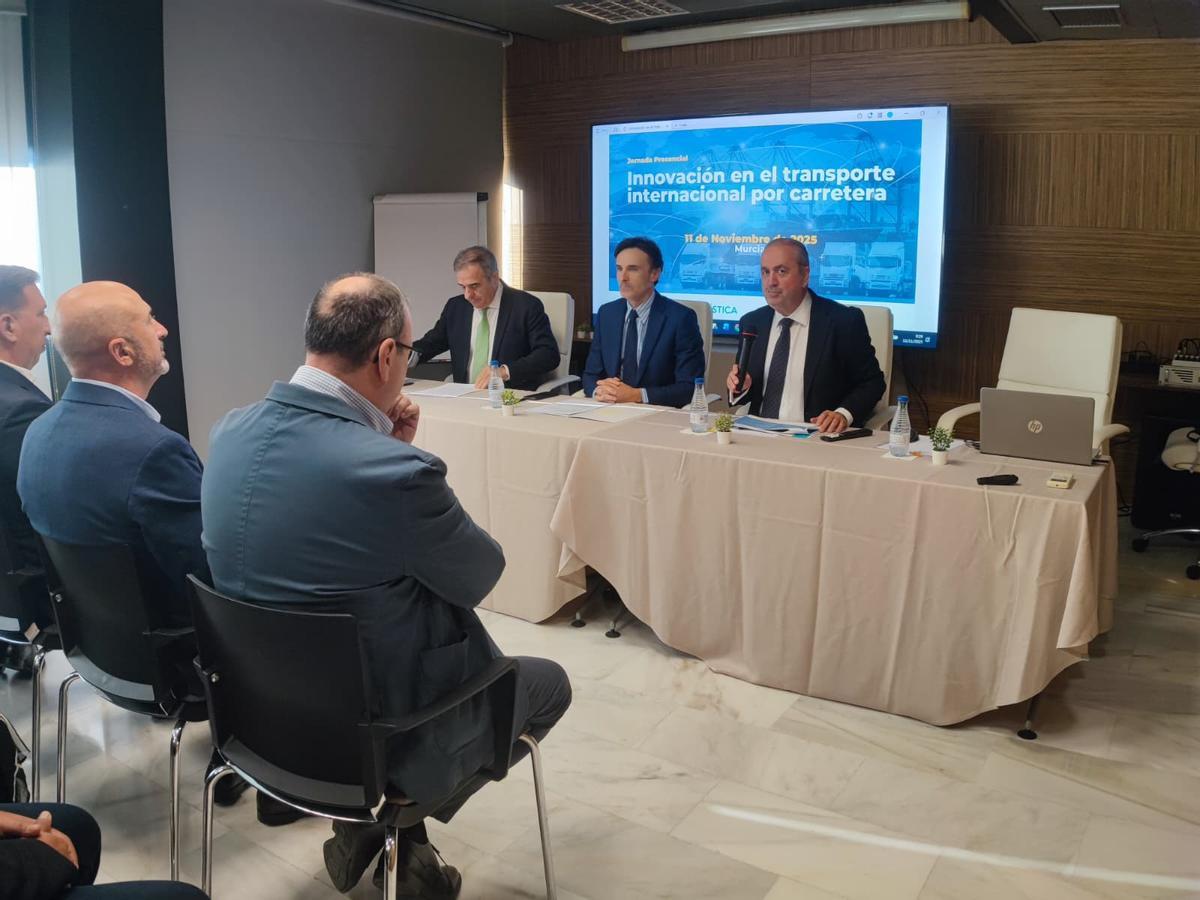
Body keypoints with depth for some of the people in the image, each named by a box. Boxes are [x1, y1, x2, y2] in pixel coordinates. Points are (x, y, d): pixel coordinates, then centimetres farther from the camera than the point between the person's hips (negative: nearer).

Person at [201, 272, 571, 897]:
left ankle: (371, 825, 27)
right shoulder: (396, 471, -31)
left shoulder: (230, 431, -7)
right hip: (369, 730, -7)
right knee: (549, 684, 18)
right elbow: (480, 578, -13)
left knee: (446, 627, 32)